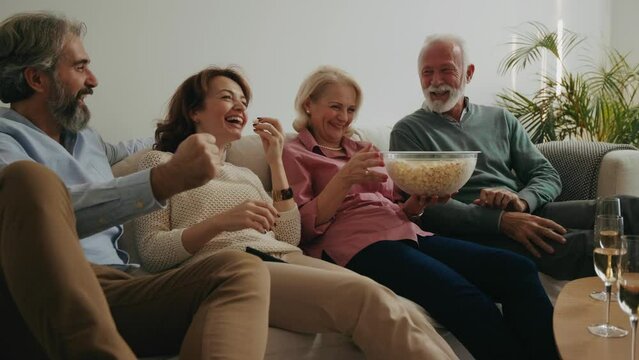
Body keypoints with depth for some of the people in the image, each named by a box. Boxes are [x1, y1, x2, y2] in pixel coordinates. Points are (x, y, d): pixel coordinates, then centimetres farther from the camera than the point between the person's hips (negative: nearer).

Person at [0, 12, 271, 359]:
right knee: (31, 179, -33)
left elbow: (120, 153, 52)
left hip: (115, 293, 6)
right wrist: (166, 179, -27)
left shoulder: (86, 138, 27)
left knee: (241, 271, -21)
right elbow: (43, 209, -19)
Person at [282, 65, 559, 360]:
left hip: (407, 234, 7)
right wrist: (345, 179, -12)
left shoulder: (361, 149, 29)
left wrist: (419, 202, 3)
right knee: (466, 298, -33)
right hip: (359, 244, -6)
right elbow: (304, 229, -1)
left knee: (517, 268, -18)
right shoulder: (294, 154, 12)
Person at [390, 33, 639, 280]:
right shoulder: (408, 131, 6)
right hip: (473, 231, -5)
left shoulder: (501, 120, 20)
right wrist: (502, 220, -19)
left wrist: (521, 200, -12)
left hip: (526, 213, 5)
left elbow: (548, 175, 14)